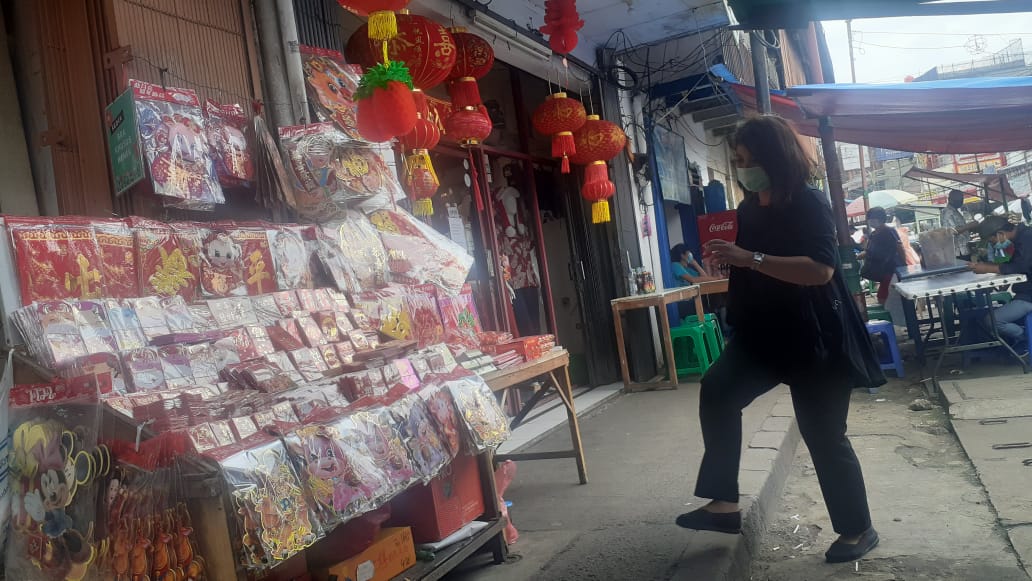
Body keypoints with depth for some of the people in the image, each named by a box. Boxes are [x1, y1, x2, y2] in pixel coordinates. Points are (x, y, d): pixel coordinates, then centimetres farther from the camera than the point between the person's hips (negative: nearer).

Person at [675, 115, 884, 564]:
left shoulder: (808, 202, -15)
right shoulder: (749, 208, 8)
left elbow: (820, 269, -30)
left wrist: (749, 258, -33)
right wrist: (725, 256, 6)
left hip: (814, 338, -7)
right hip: (763, 333, 7)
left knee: (823, 435, 1)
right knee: (717, 391, -9)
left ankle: (858, 530, 23)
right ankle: (725, 505, -2)